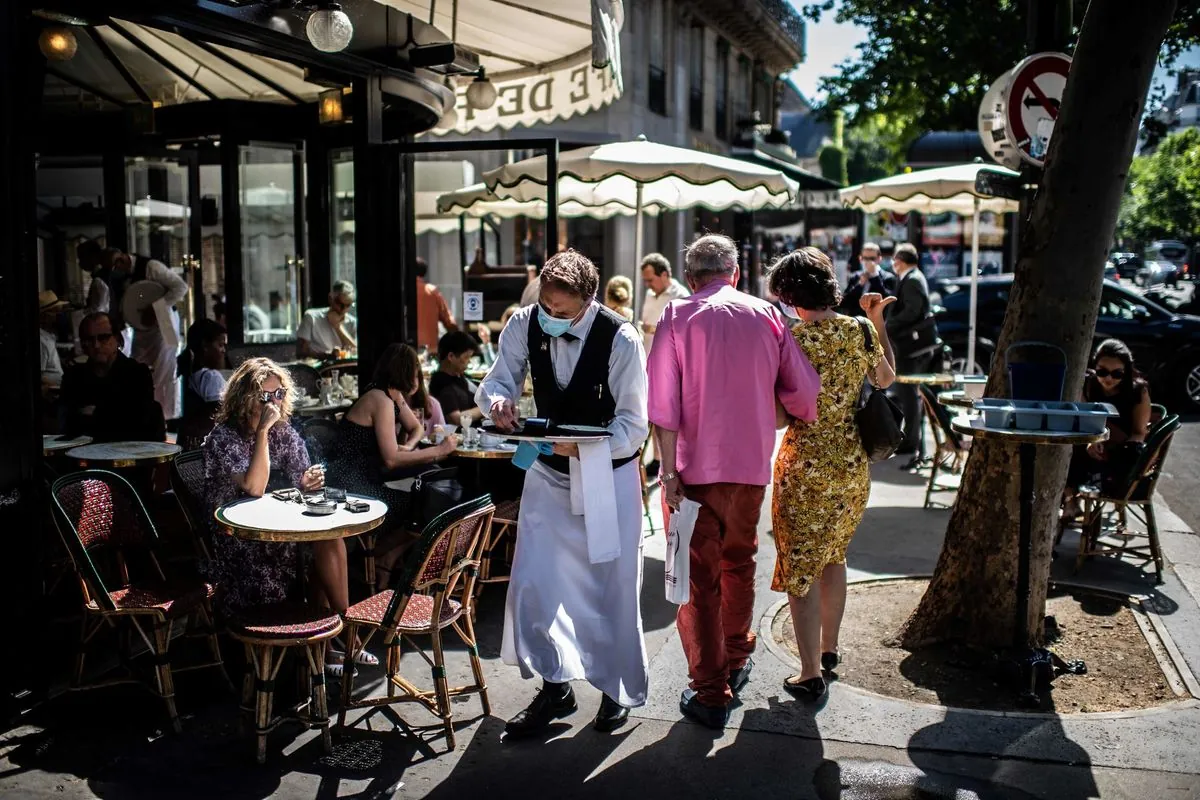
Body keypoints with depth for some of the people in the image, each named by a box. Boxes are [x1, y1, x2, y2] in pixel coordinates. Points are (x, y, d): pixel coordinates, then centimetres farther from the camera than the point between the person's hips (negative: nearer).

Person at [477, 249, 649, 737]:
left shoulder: (620, 339, -22)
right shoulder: (525, 324, -11)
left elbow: (633, 424, -19)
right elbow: (499, 379, -3)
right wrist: (498, 399, -28)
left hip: (609, 474, -3)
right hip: (548, 473, 4)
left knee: (613, 588, 6)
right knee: (532, 582, 0)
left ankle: (619, 690, 27)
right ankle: (555, 688, 18)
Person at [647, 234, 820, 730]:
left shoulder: (677, 317, -5)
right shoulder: (767, 316, 3)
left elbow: (664, 404, -12)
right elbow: (804, 391, 1)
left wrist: (668, 472, -11)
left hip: (696, 467, -3)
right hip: (752, 465, 3)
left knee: (699, 579, 4)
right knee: (739, 564, 22)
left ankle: (711, 695, 7)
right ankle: (736, 663, 39)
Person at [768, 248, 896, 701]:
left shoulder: (792, 337, -17)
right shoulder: (861, 330, -2)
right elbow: (886, 379, 16)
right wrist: (878, 323, 21)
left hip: (806, 465, -6)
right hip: (854, 464, 6)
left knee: (800, 569, 5)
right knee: (834, 556, 24)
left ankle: (810, 675, 8)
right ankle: (829, 649, 37)